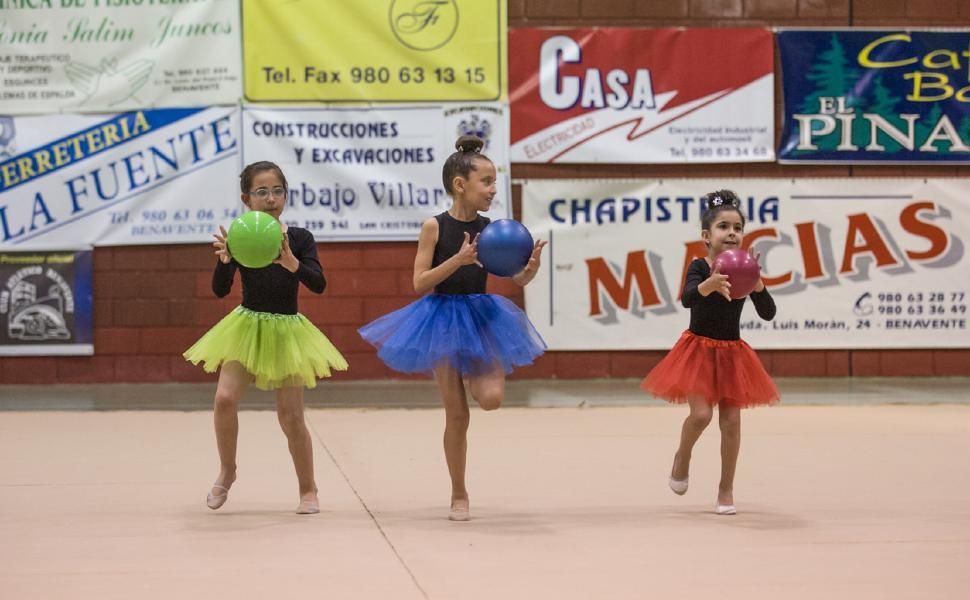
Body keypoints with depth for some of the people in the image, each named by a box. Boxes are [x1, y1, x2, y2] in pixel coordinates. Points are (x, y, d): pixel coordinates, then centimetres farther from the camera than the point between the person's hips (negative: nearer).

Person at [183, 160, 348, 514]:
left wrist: (291, 263, -34)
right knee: (225, 398, -17)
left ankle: (308, 490, 17)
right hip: (247, 326, 0)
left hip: (287, 330, 0)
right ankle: (227, 472, 6)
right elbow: (220, 290, -11)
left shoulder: (299, 239, -5)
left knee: (290, 416, 1)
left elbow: (318, 284, -16)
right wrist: (224, 260, -31)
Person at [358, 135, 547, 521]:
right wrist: (458, 260, -24)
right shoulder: (435, 227, -9)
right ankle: (459, 496, 15)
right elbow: (419, 283, -12)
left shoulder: (490, 229, 1)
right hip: (443, 319, -3)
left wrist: (533, 265, -22)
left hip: (482, 317, 3)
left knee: (491, 397, -19)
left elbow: (518, 278, 1)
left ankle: (471, 372, 18)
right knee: (457, 414, 1)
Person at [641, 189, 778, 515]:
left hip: (732, 353, 3)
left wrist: (757, 284, -25)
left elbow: (768, 313, -7)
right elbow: (687, 298, -31)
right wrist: (711, 284, -51)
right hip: (699, 348, -3)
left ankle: (726, 489, 12)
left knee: (731, 420, 1)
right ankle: (682, 457, 17)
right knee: (701, 414, -16)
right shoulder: (699, 268, -11)